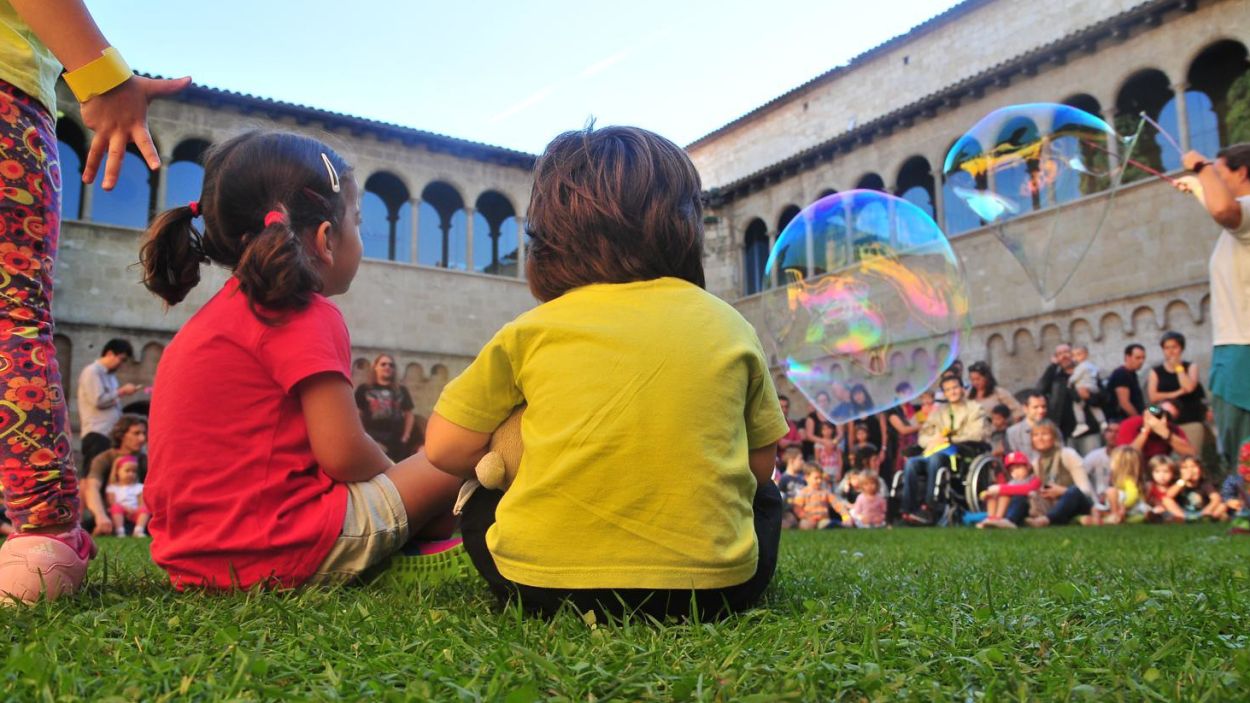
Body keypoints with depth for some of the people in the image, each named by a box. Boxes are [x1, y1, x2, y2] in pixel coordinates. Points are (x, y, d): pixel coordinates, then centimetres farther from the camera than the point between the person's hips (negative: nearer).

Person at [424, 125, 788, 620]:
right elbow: (761, 465, 12)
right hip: (711, 589, 2)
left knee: (481, 500, 29)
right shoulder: (729, 326, 5)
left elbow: (446, 449, 5)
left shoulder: (533, 330, 2)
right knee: (762, 500, 32)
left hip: (544, 589, -1)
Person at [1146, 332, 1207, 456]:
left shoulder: (1191, 367, 11)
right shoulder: (1155, 372, 11)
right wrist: (1176, 393, -9)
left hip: (1191, 421, 0)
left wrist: (1178, 367, -1)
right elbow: (1153, 397, -2)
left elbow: (1189, 387, -9)